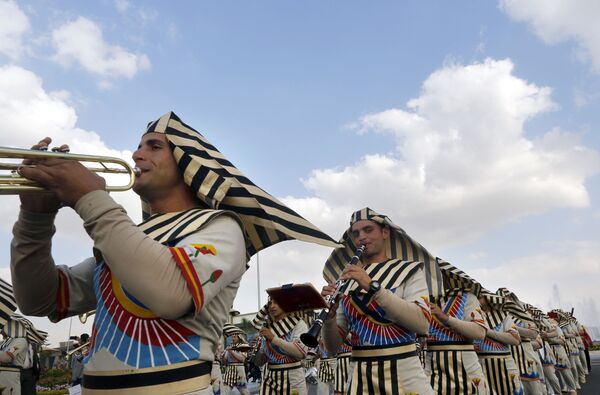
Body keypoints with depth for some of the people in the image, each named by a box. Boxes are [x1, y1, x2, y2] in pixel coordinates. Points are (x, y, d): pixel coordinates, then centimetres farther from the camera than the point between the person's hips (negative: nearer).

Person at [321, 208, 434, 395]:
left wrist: (372, 286, -22)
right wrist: (329, 314, -15)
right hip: (359, 379, 3)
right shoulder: (348, 280, 6)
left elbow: (422, 323, -17)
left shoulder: (409, 270, 0)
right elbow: (333, 346, 5)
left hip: (404, 376, -2)